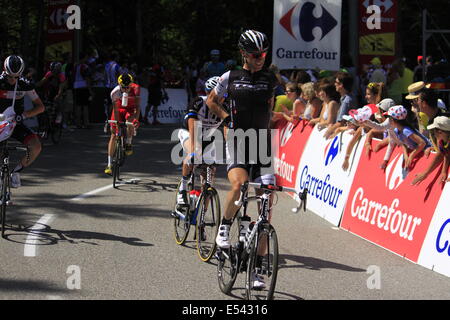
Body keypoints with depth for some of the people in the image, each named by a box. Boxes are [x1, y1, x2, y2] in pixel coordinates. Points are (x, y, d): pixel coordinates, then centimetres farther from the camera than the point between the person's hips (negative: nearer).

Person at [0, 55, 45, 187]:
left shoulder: (25, 85, -6)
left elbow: (40, 107, -4)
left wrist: (25, 114, -21)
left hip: (16, 123, 2)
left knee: (36, 147, -20)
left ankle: (16, 171, 4)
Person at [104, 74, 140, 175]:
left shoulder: (136, 89, -30)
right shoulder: (115, 92, -28)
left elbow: (137, 106, -35)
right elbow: (115, 109, -25)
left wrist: (136, 119, -48)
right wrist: (117, 123, -31)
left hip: (131, 109, -1)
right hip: (119, 109, 1)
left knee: (130, 119, -36)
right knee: (113, 135, -8)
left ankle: (128, 143, -11)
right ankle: (109, 164, -6)